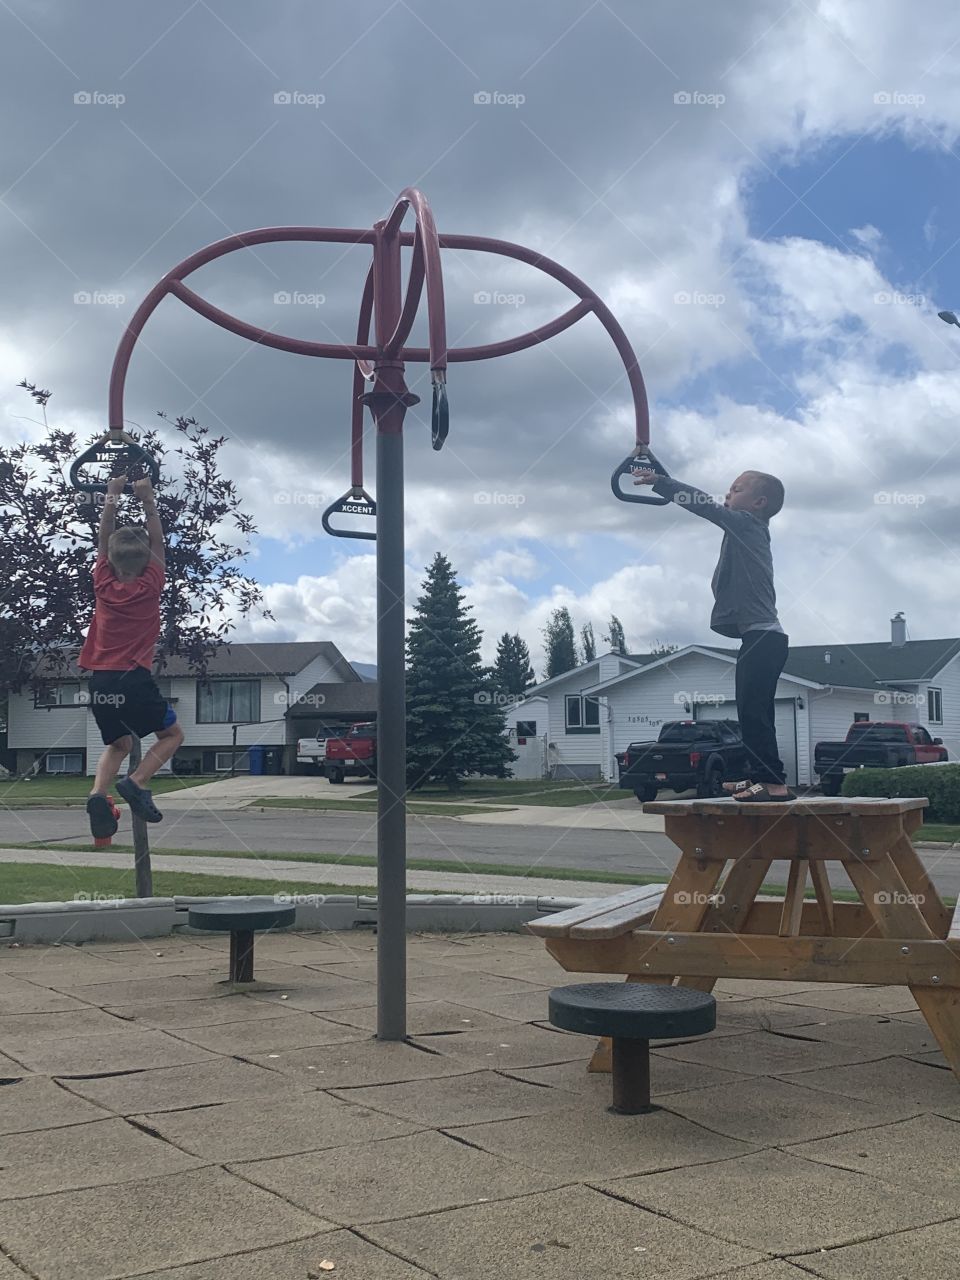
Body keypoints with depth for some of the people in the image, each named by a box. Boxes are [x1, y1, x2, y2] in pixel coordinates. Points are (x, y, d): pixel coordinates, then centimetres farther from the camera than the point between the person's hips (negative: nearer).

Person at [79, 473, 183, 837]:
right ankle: (136, 783, -10)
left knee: (118, 744, 21)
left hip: (100, 680, 4)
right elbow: (157, 542, 8)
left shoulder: (103, 584, 3)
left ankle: (98, 793, -8)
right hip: (134, 678, -4)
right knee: (172, 733, 14)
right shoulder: (150, 586, -4)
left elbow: (104, 538, 14)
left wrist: (111, 498, 18)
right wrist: (148, 502, 13)